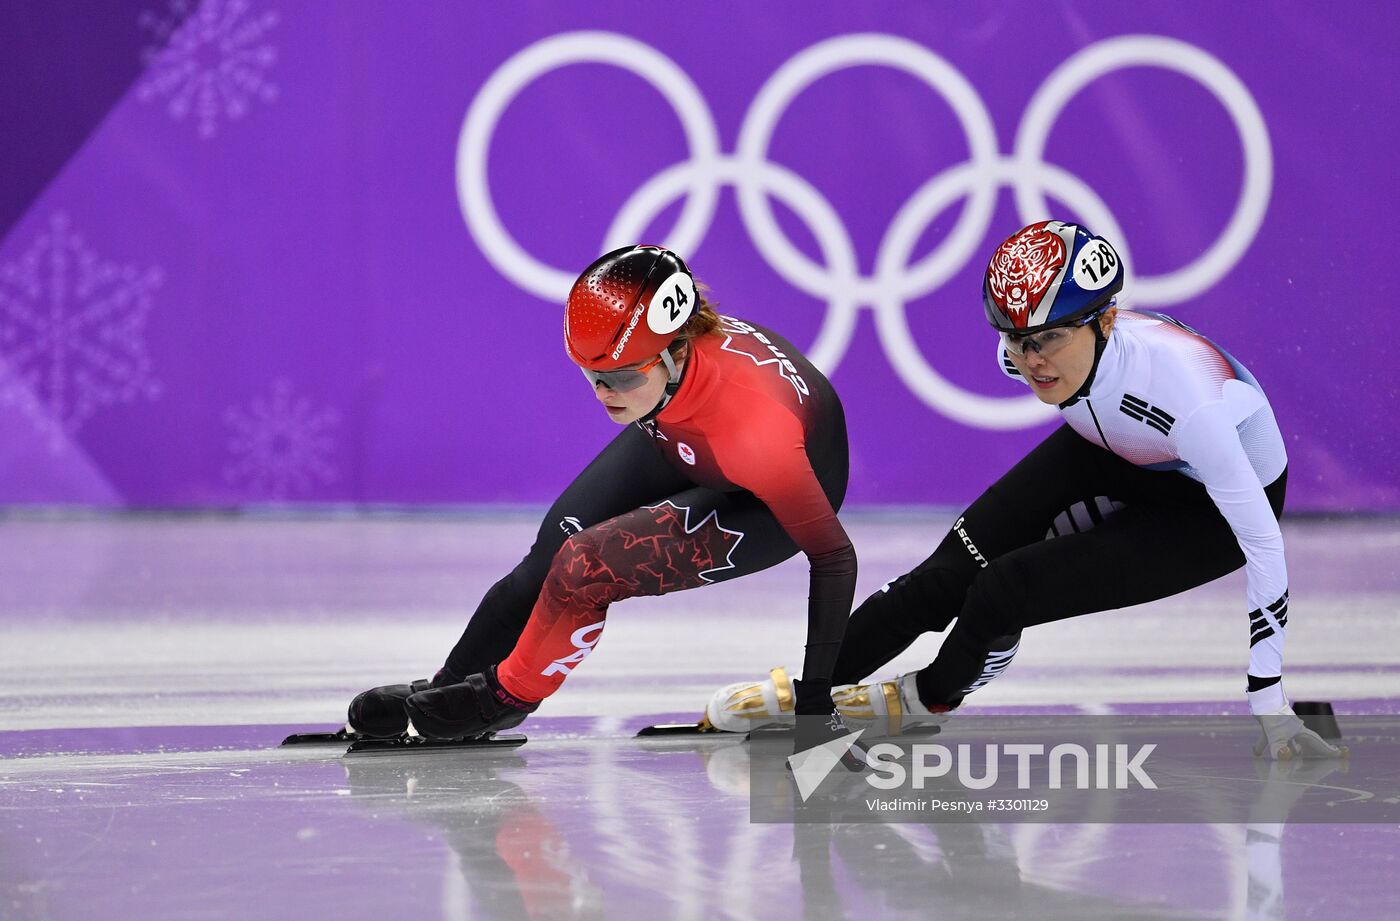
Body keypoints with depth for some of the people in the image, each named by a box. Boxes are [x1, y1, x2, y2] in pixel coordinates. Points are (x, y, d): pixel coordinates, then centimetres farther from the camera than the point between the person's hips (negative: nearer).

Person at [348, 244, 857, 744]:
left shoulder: (757, 426, -44)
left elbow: (834, 555, -34)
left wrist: (815, 694, -32)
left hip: (772, 499, -6)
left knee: (583, 566, -20)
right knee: (547, 560, 1)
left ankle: (509, 695, 6)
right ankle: (448, 689, 23)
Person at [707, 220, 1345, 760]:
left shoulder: (1185, 394, -42)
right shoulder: (1024, 351, -24)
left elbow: (1265, 542, -35)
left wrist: (1268, 701, -31)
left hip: (1211, 506, -5)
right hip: (1113, 454, 5)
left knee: (1003, 592, -18)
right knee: (952, 571, -7)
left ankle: (933, 697, 12)